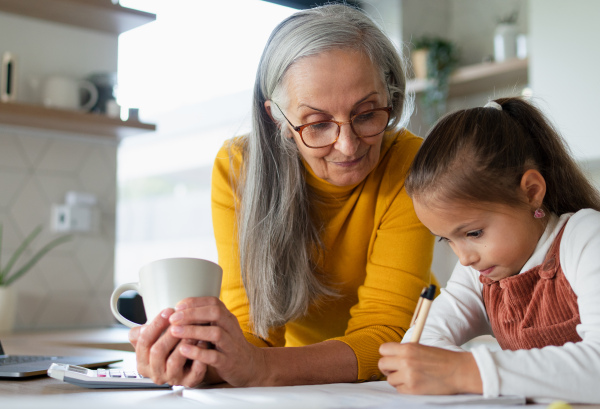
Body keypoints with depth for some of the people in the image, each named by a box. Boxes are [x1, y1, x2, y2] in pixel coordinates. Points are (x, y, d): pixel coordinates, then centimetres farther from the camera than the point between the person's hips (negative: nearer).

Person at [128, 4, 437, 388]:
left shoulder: (409, 165, -20)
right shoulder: (238, 168, -15)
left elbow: (383, 333, -23)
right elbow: (253, 320, -17)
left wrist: (259, 369, -38)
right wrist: (204, 360, -38)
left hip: (400, 384, -1)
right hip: (303, 383, 1)